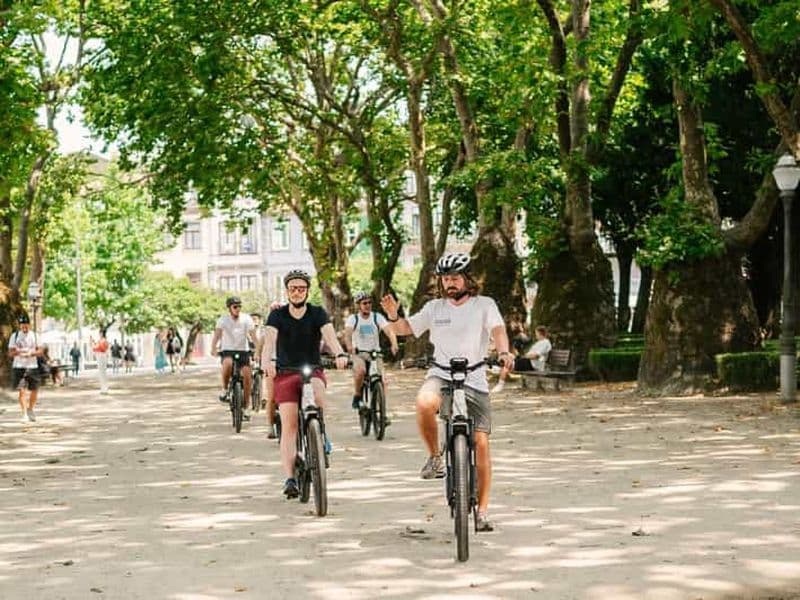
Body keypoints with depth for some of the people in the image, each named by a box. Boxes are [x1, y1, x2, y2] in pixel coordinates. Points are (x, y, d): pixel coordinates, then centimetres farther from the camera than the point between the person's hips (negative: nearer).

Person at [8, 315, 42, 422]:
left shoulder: (34, 336, 3)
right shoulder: (14, 336, 1)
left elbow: (40, 351, 2)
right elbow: (10, 353, 0)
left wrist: (31, 353, -17)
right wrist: (18, 352, -21)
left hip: (32, 366, 2)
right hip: (19, 366, -2)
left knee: (34, 390, 7)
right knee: (22, 390, -11)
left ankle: (30, 409, 31)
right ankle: (24, 414, -10)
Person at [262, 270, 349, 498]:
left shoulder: (318, 314, -1)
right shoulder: (277, 315, -1)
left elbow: (329, 335, -19)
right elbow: (270, 339, -18)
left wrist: (340, 354, -41)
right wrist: (266, 361, -40)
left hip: (312, 371, 0)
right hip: (285, 373, 0)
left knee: (317, 395, -35)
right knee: (289, 425, -13)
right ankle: (289, 479, -15)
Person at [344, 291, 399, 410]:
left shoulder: (377, 317, -3)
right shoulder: (353, 319, -5)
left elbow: (389, 331, -17)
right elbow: (347, 333, -23)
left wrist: (394, 344, -38)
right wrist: (349, 346, -45)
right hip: (358, 353, -2)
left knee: (381, 382, -11)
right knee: (361, 370, -33)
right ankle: (357, 396, -12)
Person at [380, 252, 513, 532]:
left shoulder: (484, 305, 2)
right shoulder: (435, 308, 9)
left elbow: (498, 329, -14)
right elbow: (403, 329, 12)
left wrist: (504, 351, -35)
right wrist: (392, 315, -10)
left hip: (474, 381, -1)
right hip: (441, 375, 1)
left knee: (481, 443, -7)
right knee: (424, 402, -35)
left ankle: (482, 511, 4)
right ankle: (434, 457, -10)